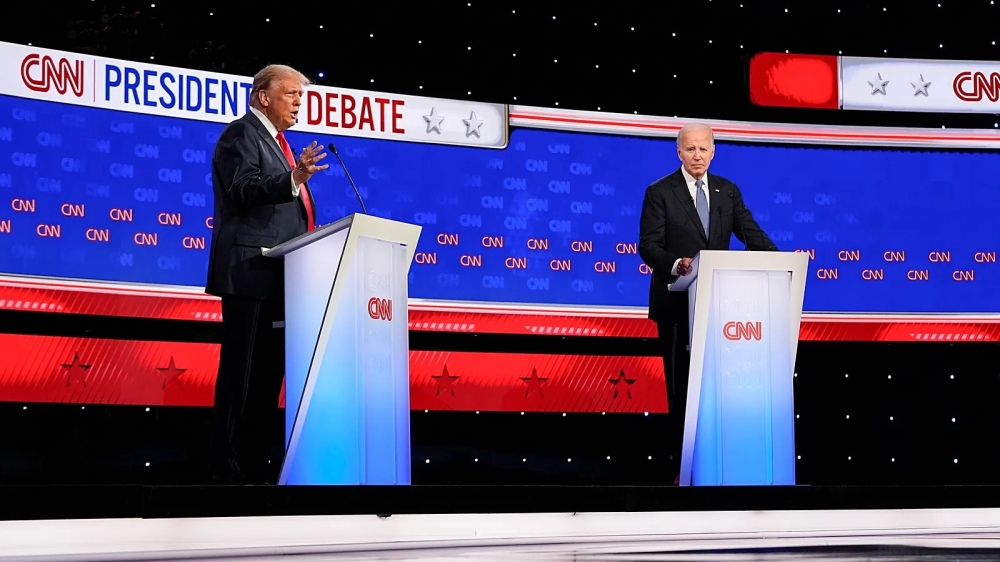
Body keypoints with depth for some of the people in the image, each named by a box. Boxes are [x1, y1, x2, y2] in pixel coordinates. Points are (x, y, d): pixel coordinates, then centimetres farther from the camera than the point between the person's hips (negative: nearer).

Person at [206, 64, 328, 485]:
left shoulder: (276, 142, 23)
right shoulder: (242, 134, -5)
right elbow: (244, 189, -21)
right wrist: (295, 179, -34)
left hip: (278, 278, 10)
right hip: (250, 273, -9)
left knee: (270, 372, 9)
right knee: (240, 371, -8)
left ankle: (258, 464, 14)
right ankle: (227, 467, -7)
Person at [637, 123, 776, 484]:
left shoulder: (728, 191, 9)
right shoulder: (660, 193, -3)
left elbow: (751, 233, 3)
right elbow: (648, 245, -10)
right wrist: (676, 264, -29)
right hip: (678, 304, -3)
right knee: (681, 384, 3)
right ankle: (682, 464, 11)